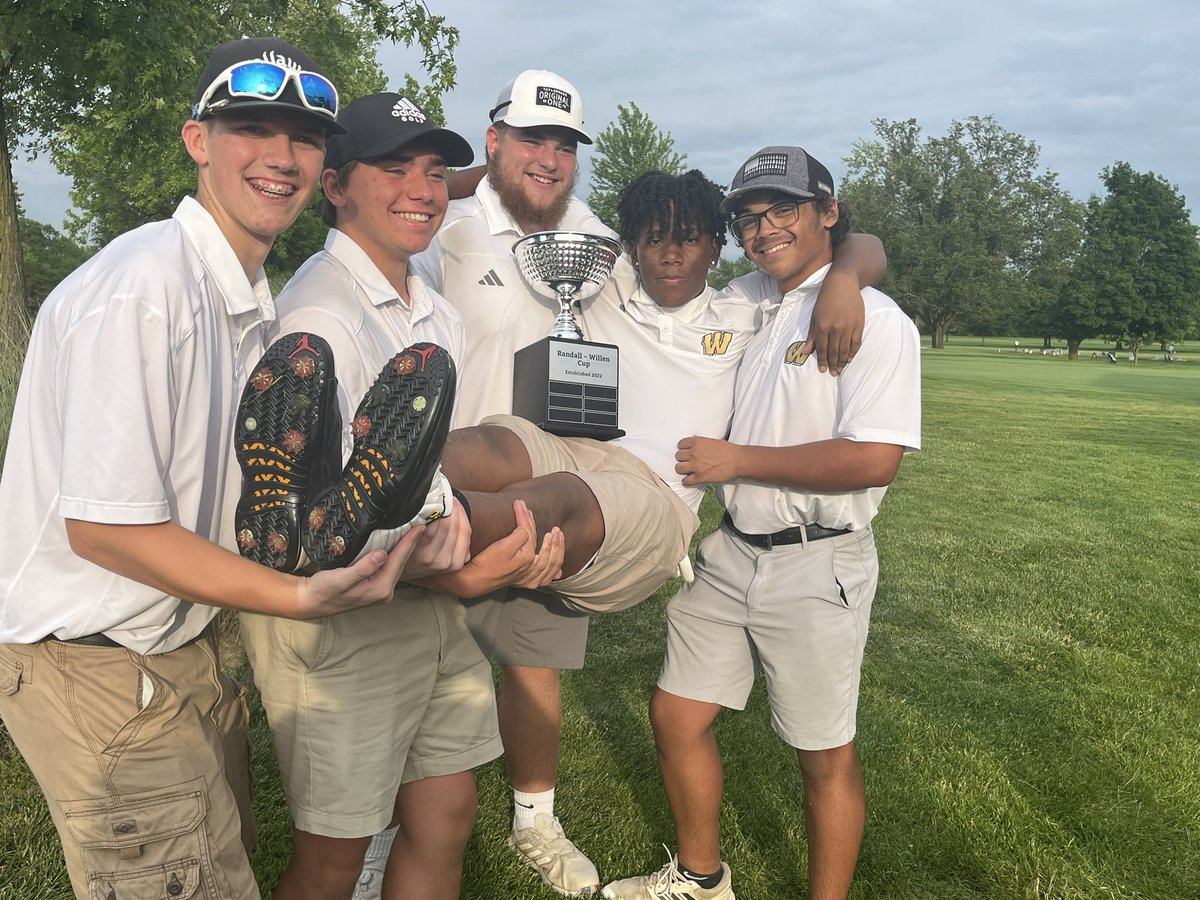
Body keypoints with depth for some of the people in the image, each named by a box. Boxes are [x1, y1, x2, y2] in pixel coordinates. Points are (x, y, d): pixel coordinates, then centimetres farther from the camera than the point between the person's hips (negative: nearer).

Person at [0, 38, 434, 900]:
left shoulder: (253, 301, 5)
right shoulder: (141, 287, -24)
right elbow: (103, 528, -25)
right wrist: (304, 596, -27)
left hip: (186, 645, 9)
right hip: (93, 662, -9)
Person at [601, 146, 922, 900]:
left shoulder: (873, 318, -11)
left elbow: (873, 460, -21)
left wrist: (737, 460, -17)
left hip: (816, 567, -7)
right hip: (730, 552, 7)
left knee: (826, 754, 7)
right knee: (677, 715, 14)